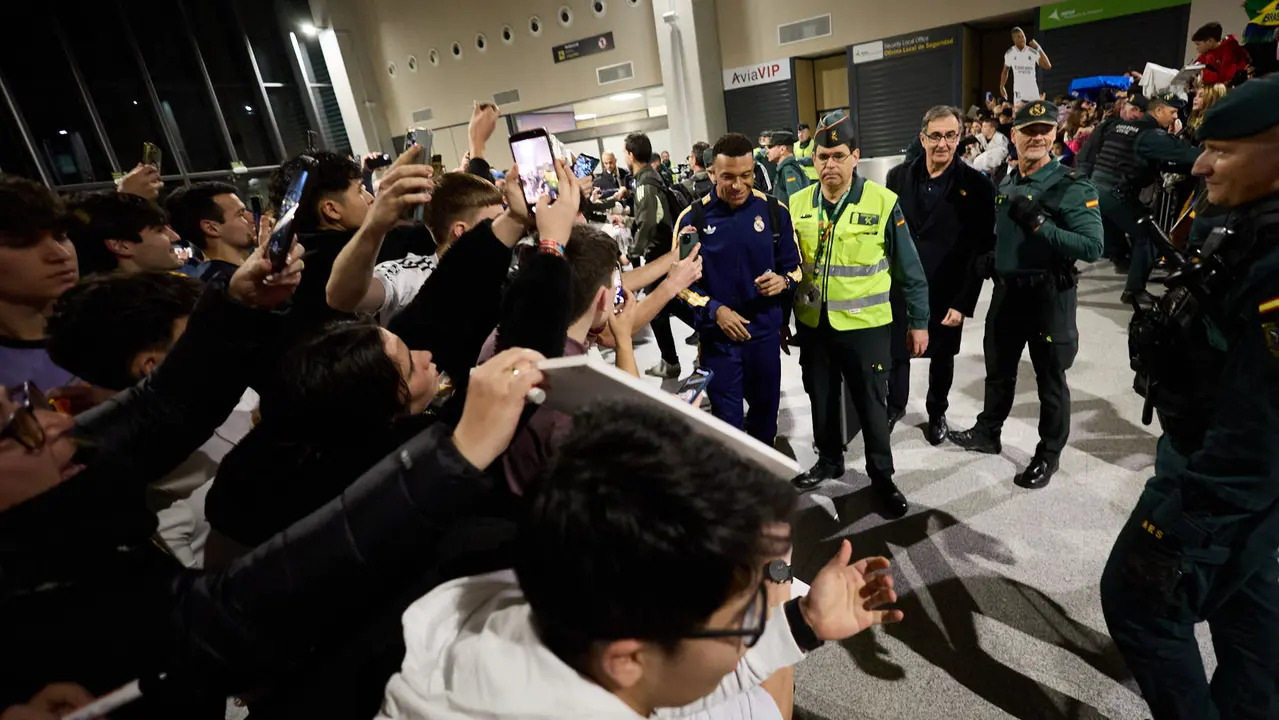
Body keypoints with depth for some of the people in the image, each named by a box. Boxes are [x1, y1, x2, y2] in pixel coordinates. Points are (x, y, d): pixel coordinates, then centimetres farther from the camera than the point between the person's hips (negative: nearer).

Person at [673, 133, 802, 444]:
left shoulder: (773, 211, -2)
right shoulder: (692, 218, -8)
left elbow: (794, 266, 6)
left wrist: (784, 281, -17)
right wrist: (714, 310, -17)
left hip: (765, 332, 3)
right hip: (718, 337, -2)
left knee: (766, 410, 20)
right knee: (727, 421, 6)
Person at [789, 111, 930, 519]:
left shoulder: (883, 202, -9)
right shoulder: (797, 205, -1)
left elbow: (909, 271, -3)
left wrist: (918, 322, -2)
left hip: (866, 326, -3)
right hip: (813, 326, 3)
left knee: (871, 405, 10)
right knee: (822, 401, 18)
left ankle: (882, 476, 30)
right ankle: (829, 460, 41)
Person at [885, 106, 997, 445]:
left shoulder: (976, 185, -8)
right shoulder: (898, 176, -1)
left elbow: (981, 250, -9)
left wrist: (964, 302, -13)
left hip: (946, 293, -1)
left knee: (942, 356, 15)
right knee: (896, 351, 11)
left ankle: (937, 413, 37)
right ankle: (895, 406, 35)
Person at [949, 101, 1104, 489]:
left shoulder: (1072, 188, -13)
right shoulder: (1005, 183, 8)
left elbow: (1093, 246, -23)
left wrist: (1038, 223, -28)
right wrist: (988, 254, 6)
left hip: (1049, 294, -6)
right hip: (1007, 290, 6)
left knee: (1050, 379, 8)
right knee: (998, 370, 19)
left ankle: (1048, 454, 24)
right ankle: (987, 432, 37)